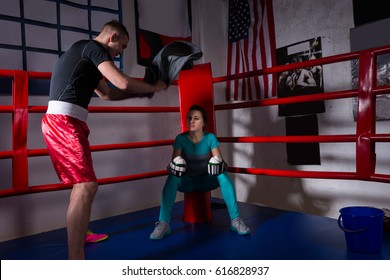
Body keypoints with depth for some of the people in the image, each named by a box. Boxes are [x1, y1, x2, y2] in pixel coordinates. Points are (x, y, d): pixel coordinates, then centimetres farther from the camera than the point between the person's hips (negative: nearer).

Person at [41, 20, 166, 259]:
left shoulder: (85, 55, 26)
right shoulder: (93, 47, -4)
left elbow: (108, 93, 31)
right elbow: (123, 82, -15)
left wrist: (140, 92, 26)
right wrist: (154, 87, 2)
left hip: (60, 122, 10)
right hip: (65, 121, -10)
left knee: (82, 182, 20)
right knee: (87, 186, -16)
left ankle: (80, 234, 36)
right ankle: (75, 261, -15)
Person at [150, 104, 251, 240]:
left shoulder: (210, 138, -11)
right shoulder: (181, 139, -12)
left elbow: (220, 161, -16)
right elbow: (173, 162, -16)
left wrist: (219, 165, -41)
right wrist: (174, 167, -41)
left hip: (207, 180, 0)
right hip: (187, 182, 0)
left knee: (223, 175, -29)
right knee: (172, 178, -31)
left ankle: (235, 219, -27)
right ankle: (163, 223, -32)